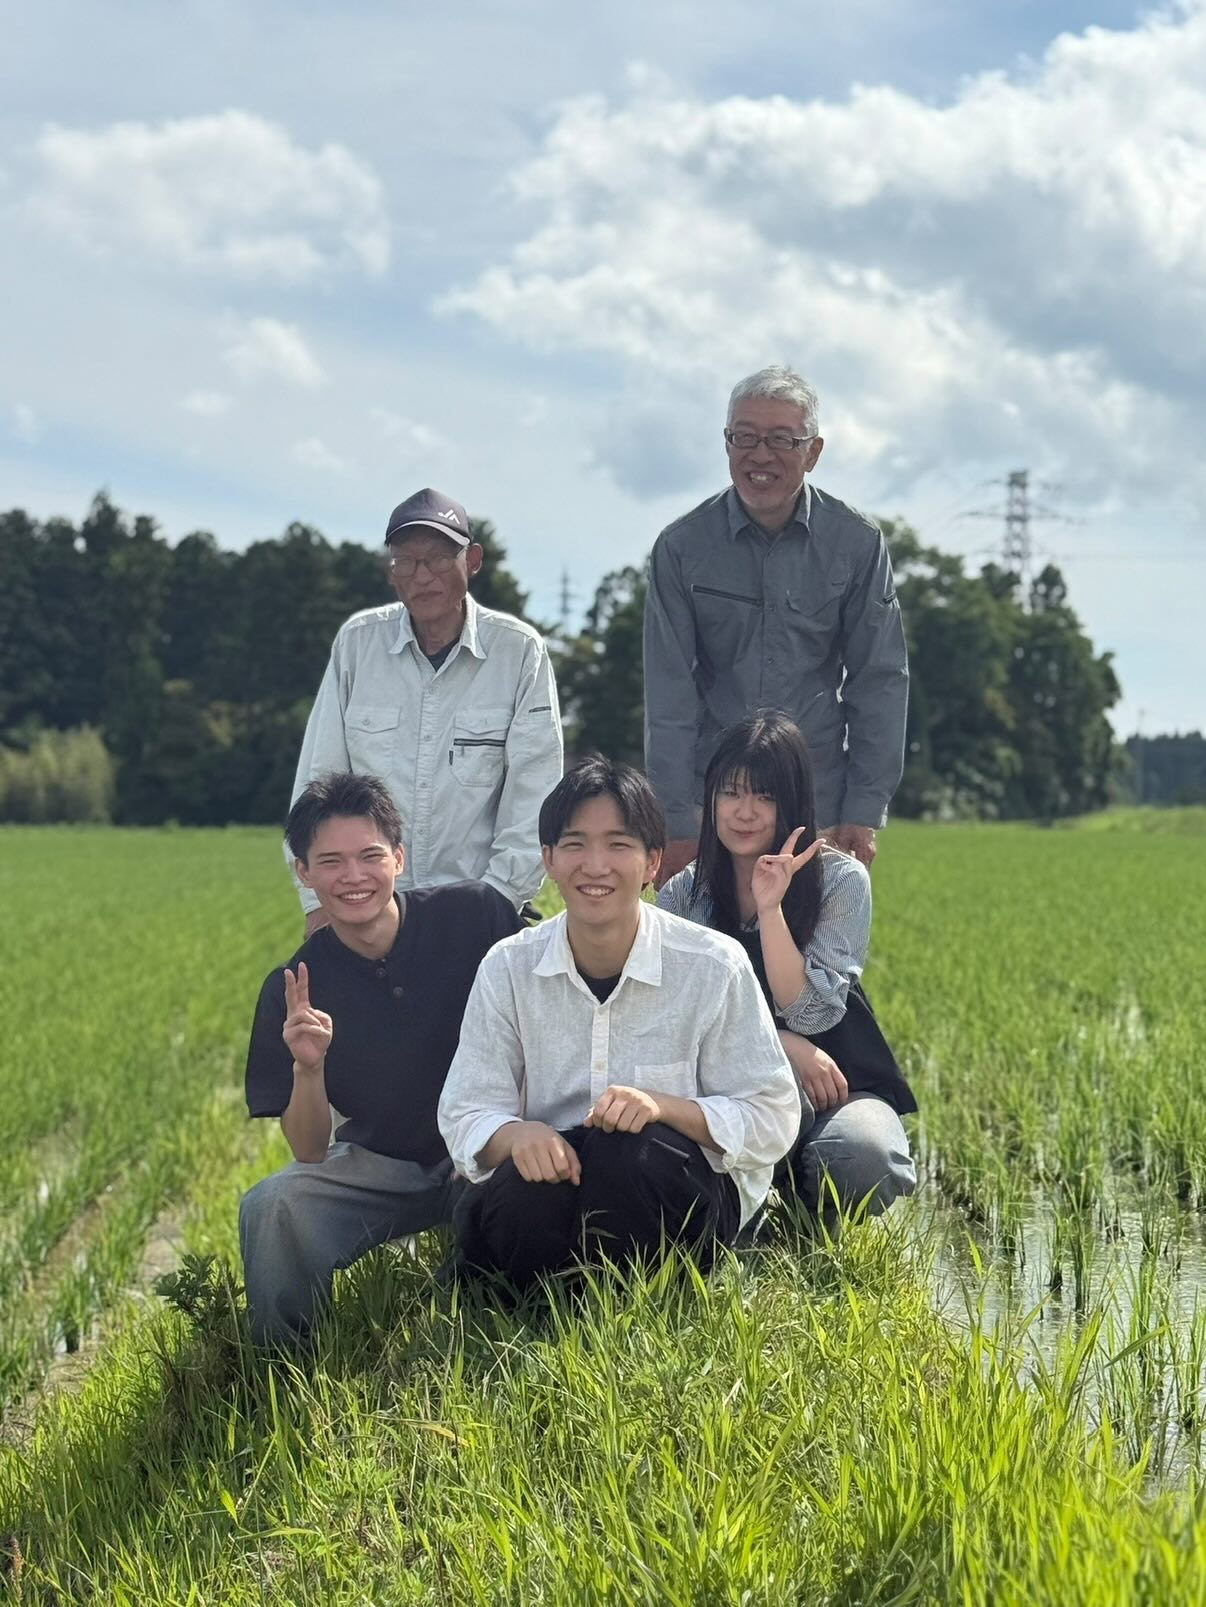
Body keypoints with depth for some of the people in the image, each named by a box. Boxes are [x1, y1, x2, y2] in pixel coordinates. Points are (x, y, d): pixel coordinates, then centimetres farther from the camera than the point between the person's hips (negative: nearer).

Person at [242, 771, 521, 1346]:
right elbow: (309, 1155, -8)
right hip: (375, 1169, 1)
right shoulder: (292, 991, -8)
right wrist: (308, 1068, -28)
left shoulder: (476, 916, -12)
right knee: (271, 1207, -27)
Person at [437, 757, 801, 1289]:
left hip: (680, 1195, -1)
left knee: (634, 1148, -35)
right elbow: (466, 1116, -2)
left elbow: (772, 1120, -6)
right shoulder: (507, 969, 0)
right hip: (547, 1190, 1)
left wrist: (661, 1106, -24)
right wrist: (515, 1134, -27)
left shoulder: (715, 967, -7)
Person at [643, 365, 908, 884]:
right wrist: (676, 822, -7)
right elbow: (669, 692, -2)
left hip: (819, 807, 0)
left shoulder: (857, 544, 0)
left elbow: (879, 680, 3)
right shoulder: (682, 547, -2)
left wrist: (864, 813, -3)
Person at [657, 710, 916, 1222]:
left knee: (864, 1160, -35)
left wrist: (770, 907, -25)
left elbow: (810, 1016, -15)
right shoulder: (684, 894, 2)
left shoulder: (841, 880, -6)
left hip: (835, 1086, 0)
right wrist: (783, 1046, -20)